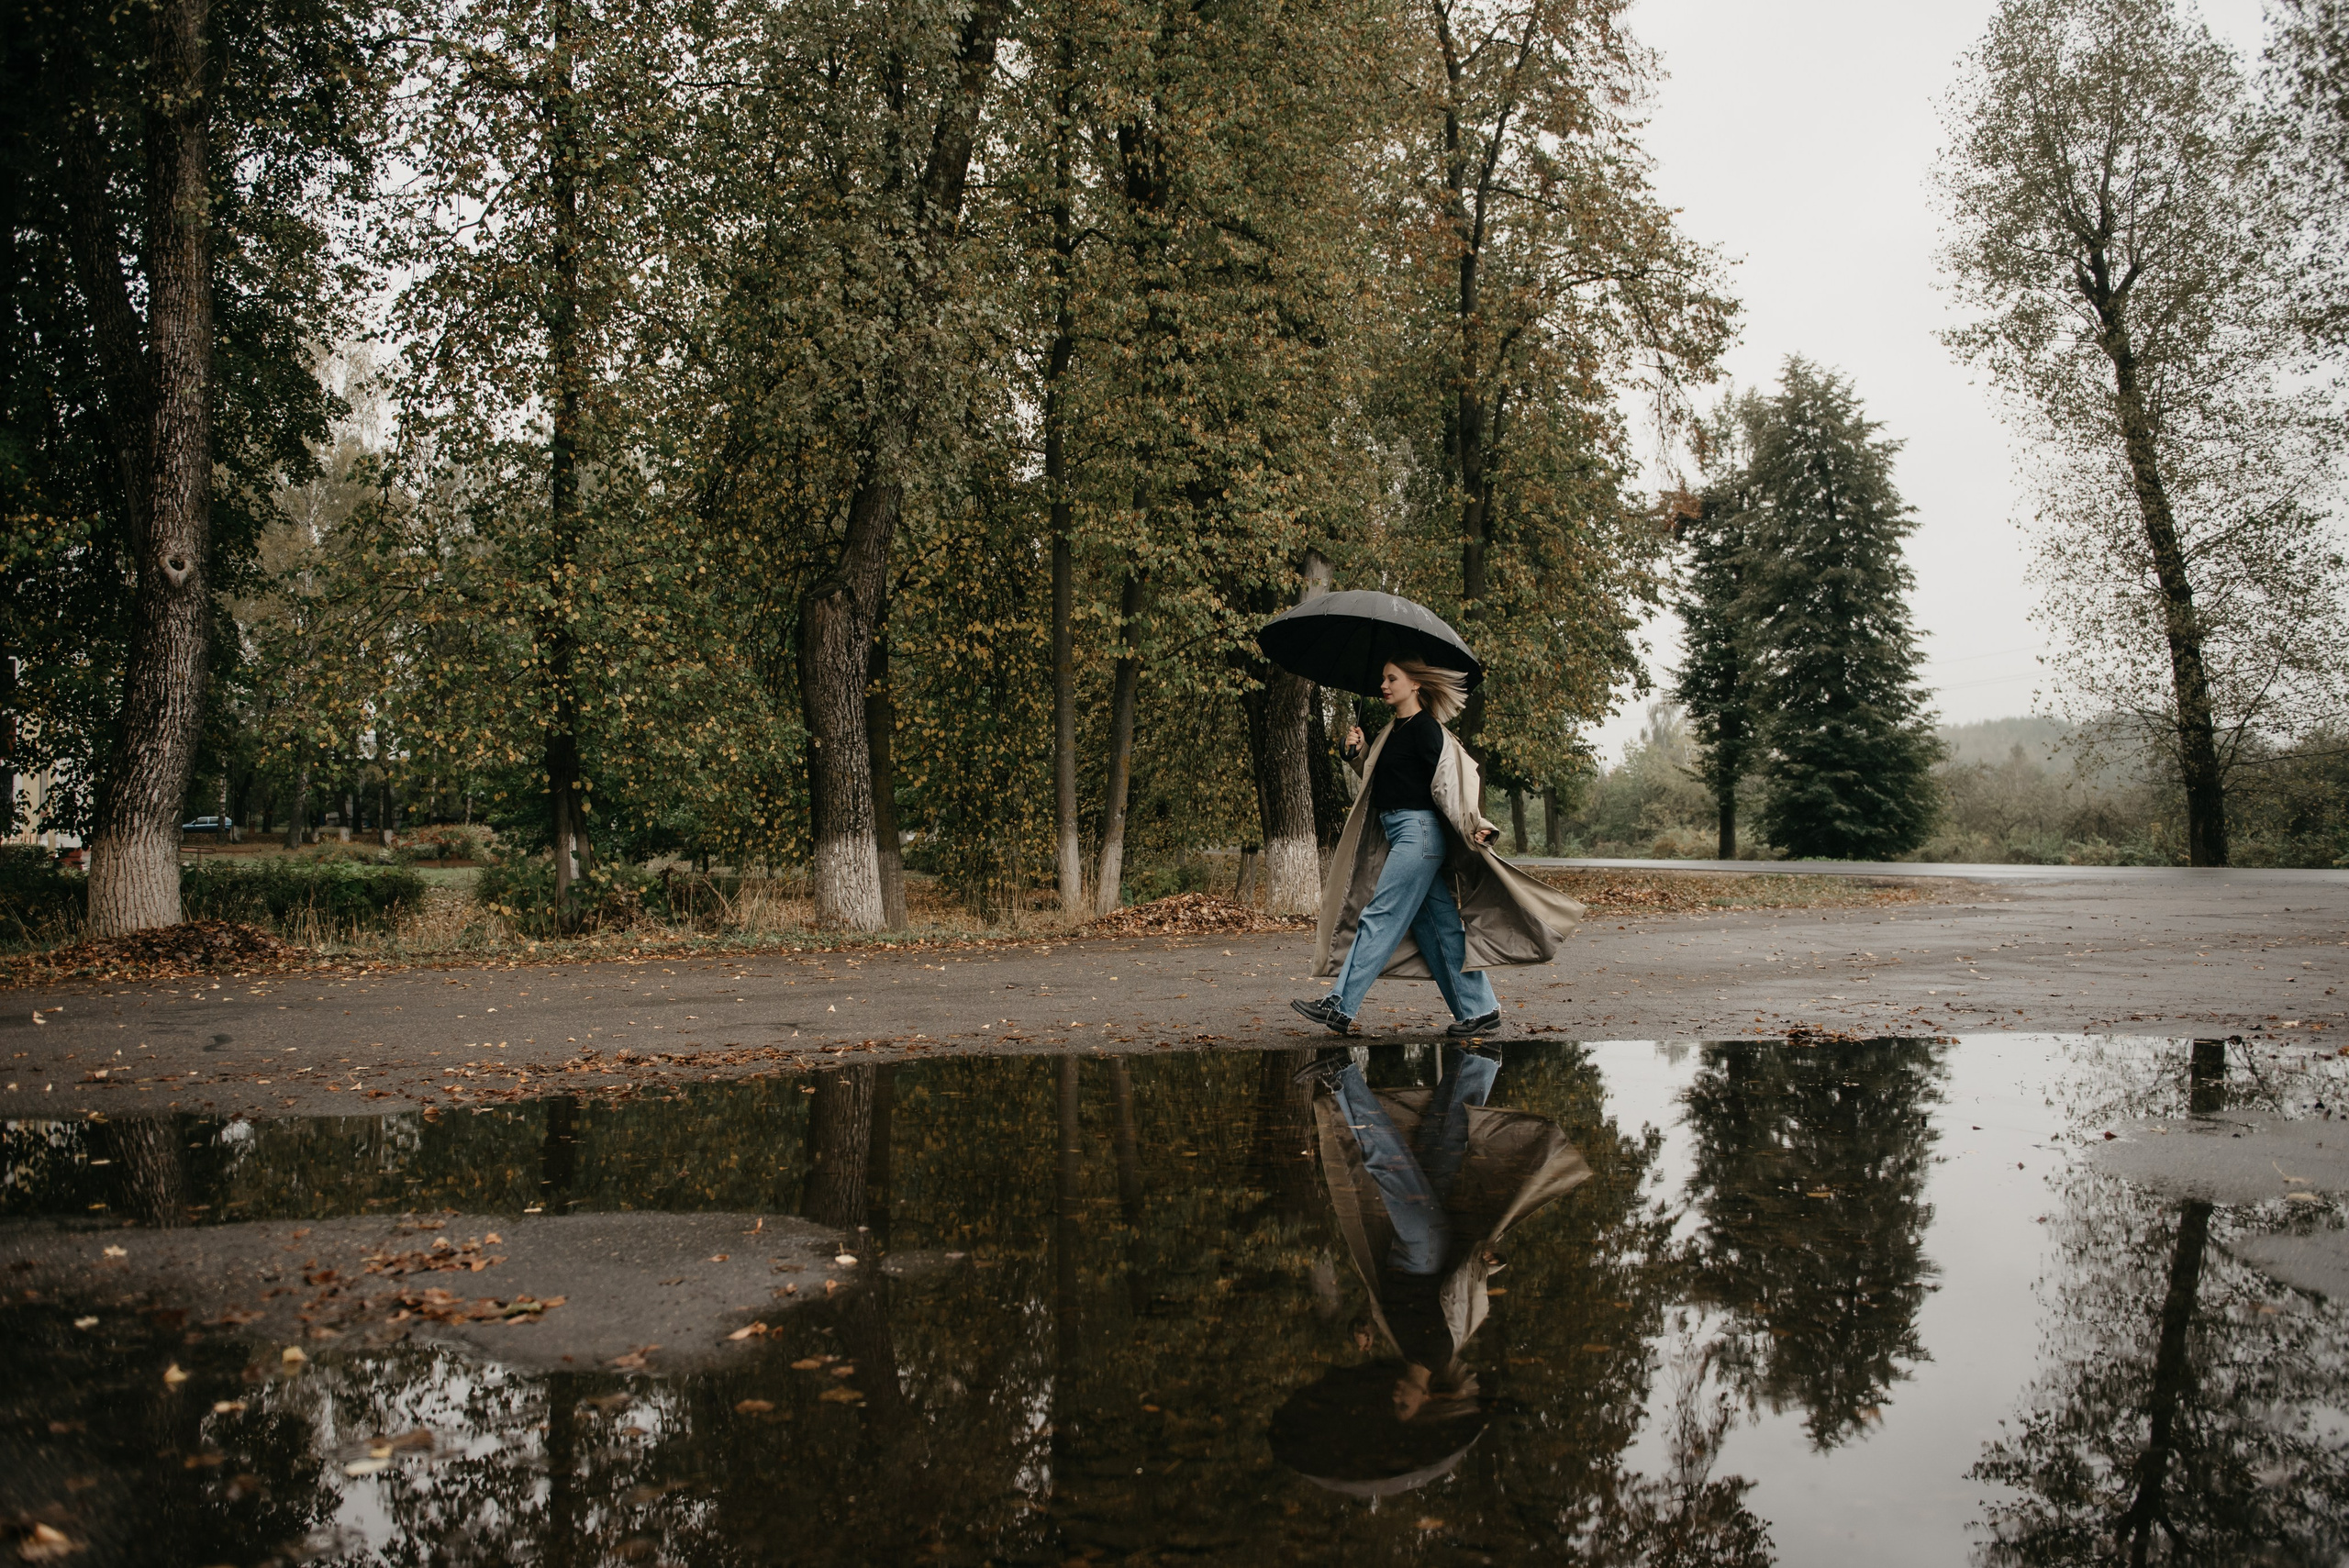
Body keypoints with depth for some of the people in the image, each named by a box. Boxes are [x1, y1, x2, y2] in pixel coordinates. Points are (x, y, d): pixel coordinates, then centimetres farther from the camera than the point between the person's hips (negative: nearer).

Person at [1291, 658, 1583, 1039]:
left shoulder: (1423, 727, -9)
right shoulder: (1393, 731, 17)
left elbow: (1444, 781, -17)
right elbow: (1378, 779, 23)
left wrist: (1471, 826, -23)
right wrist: (1356, 753, 8)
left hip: (1419, 831, -10)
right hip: (1400, 835, 10)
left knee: (1380, 917, -9)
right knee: (1437, 924, 9)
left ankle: (1340, 1008, -8)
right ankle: (1479, 1010, 12)